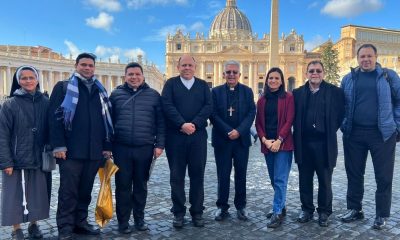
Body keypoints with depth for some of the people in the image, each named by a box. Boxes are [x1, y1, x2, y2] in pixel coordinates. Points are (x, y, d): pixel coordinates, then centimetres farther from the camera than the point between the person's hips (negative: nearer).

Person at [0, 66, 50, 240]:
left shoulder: (45, 103, 3)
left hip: (39, 159, 2)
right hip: (16, 160, -2)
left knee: (38, 194, 10)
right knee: (16, 195, 5)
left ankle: (34, 224, 27)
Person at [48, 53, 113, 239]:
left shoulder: (100, 90, 17)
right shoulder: (63, 87, 4)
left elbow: (107, 119, 16)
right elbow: (54, 117, -4)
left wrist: (107, 145, 8)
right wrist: (58, 145, -13)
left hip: (94, 151, 4)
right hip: (71, 150, -4)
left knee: (85, 190, 12)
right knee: (68, 191, 0)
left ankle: (80, 222, 24)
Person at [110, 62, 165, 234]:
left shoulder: (153, 95, 5)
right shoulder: (116, 94, 6)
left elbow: (160, 122, 5)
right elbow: (109, 121, 8)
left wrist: (159, 144, -2)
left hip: (145, 148, 0)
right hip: (121, 148, 0)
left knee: (141, 185, 11)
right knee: (123, 186, 7)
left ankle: (139, 218, 25)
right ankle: (123, 221, 20)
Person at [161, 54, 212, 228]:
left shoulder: (203, 85, 12)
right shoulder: (171, 83, 8)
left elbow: (209, 106, 0)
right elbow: (167, 105, -6)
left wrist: (194, 124, -14)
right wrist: (182, 124, -17)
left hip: (198, 136, 1)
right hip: (175, 136, -1)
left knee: (197, 175, 6)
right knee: (177, 175, 5)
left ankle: (197, 212, 17)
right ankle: (178, 212, 16)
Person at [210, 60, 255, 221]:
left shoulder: (247, 91, 7)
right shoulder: (216, 91, 4)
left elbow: (251, 113, -1)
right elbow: (213, 114, -3)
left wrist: (239, 131, -14)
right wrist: (228, 131, -14)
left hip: (241, 139, 1)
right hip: (222, 140, -1)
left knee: (241, 174, 9)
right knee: (223, 175, 6)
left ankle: (240, 206, 22)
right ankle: (222, 206, 18)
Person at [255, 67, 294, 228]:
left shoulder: (288, 97, -1)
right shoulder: (262, 100, 11)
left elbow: (289, 121, -7)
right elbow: (258, 123, 8)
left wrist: (279, 140, -15)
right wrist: (264, 140, -7)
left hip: (283, 143, -5)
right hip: (267, 144, 5)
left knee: (280, 179, -6)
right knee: (274, 179, 13)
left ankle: (278, 212, 0)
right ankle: (281, 206, 27)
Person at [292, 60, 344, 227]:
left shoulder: (335, 92, 0)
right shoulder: (298, 93, 7)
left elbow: (341, 114, 1)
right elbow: (294, 116, 9)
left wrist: (331, 131, -1)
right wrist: (300, 130, 1)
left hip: (325, 144, -2)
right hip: (304, 143, 2)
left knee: (325, 181, 9)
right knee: (305, 180, 11)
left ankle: (324, 212, 24)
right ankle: (307, 209, 26)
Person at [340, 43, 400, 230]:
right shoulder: (348, 79, 9)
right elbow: (341, 104, 12)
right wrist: (344, 125, 2)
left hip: (382, 133, -2)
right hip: (354, 134, 2)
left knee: (384, 176, 4)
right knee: (354, 173, 10)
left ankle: (382, 214, 19)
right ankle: (354, 209, 25)